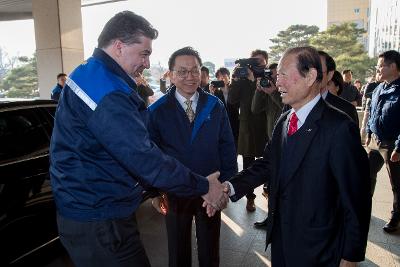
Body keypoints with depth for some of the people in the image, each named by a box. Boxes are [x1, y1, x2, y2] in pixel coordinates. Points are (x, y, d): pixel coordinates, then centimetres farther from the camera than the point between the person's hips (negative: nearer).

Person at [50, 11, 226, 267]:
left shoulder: (91, 75, 10)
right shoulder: (107, 92, -24)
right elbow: (144, 157, -27)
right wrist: (204, 187, -17)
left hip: (91, 208, 10)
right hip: (98, 220, -10)